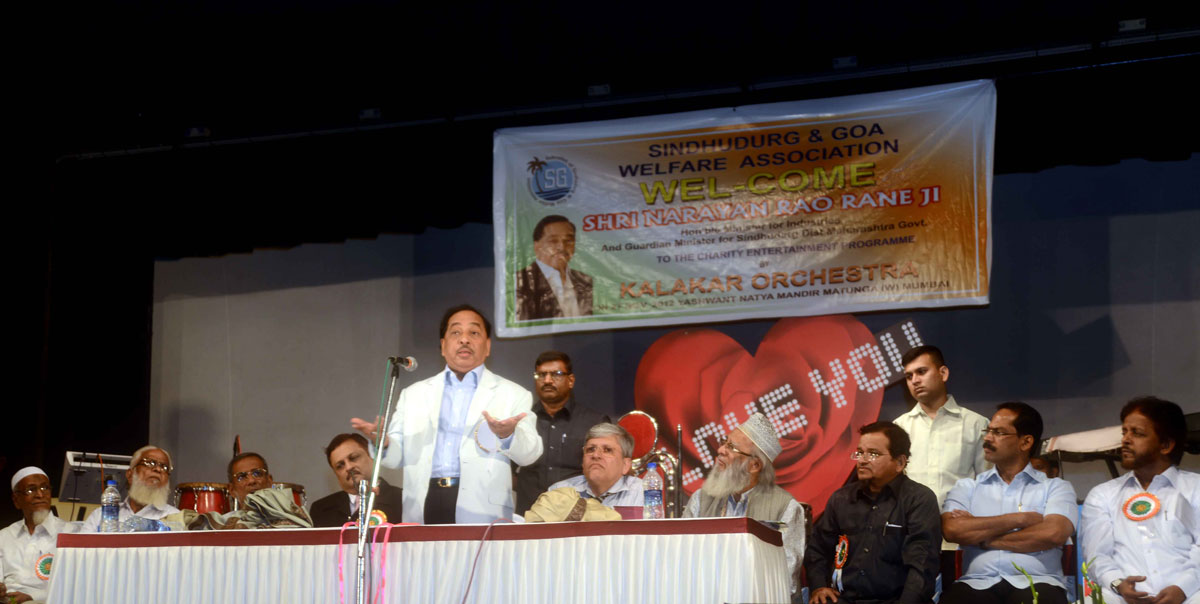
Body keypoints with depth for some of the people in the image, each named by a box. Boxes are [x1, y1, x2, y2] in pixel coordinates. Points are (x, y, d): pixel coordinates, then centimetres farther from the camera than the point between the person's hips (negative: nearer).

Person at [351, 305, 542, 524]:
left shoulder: (513, 395, 13)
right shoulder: (413, 395, 21)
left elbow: (529, 453, 0)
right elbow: (397, 456, 16)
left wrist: (508, 435, -22)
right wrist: (383, 443, -7)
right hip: (422, 509, 2)